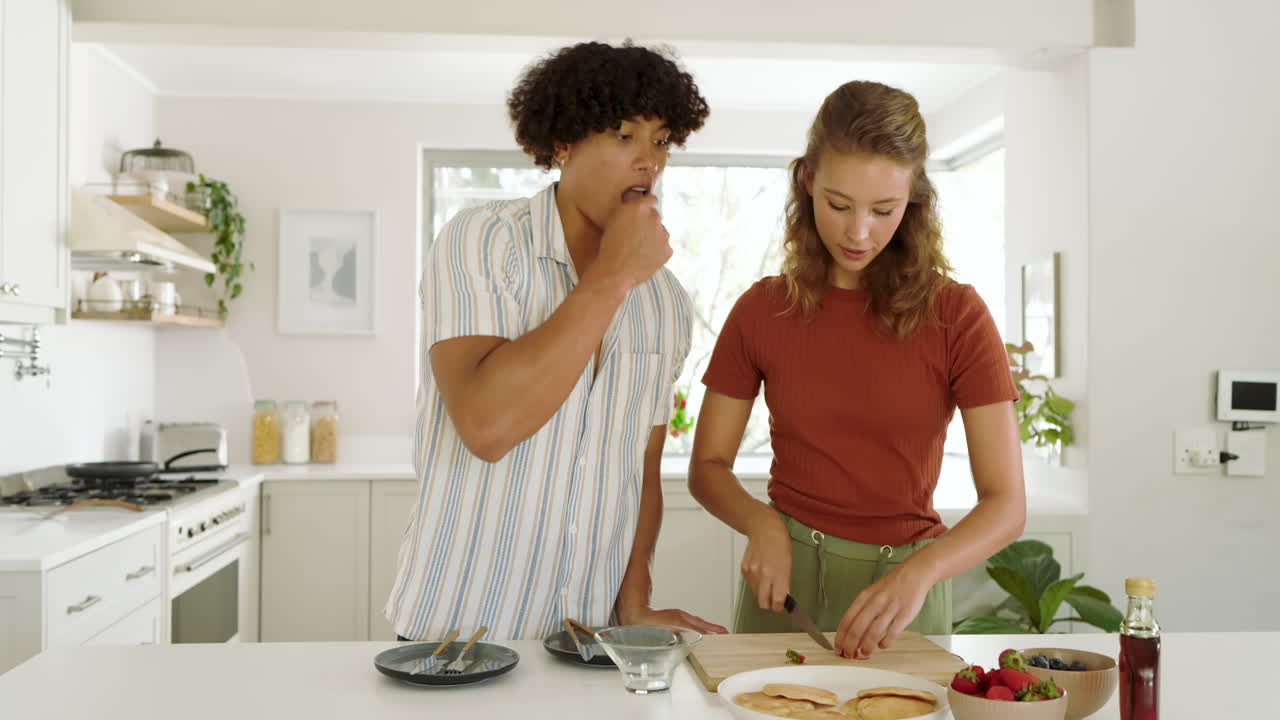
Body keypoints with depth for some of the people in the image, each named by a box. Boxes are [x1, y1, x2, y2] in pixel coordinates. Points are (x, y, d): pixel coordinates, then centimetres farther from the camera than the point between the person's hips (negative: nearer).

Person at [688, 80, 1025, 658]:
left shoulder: (956, 316, -8)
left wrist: (918, 572, -29)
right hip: (785, 581, 1)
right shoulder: (762, 311, -3)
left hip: (904, 588, -1)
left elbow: (1006, 505, -12)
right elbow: (708, 466, 2)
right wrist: (761, 523, -17)